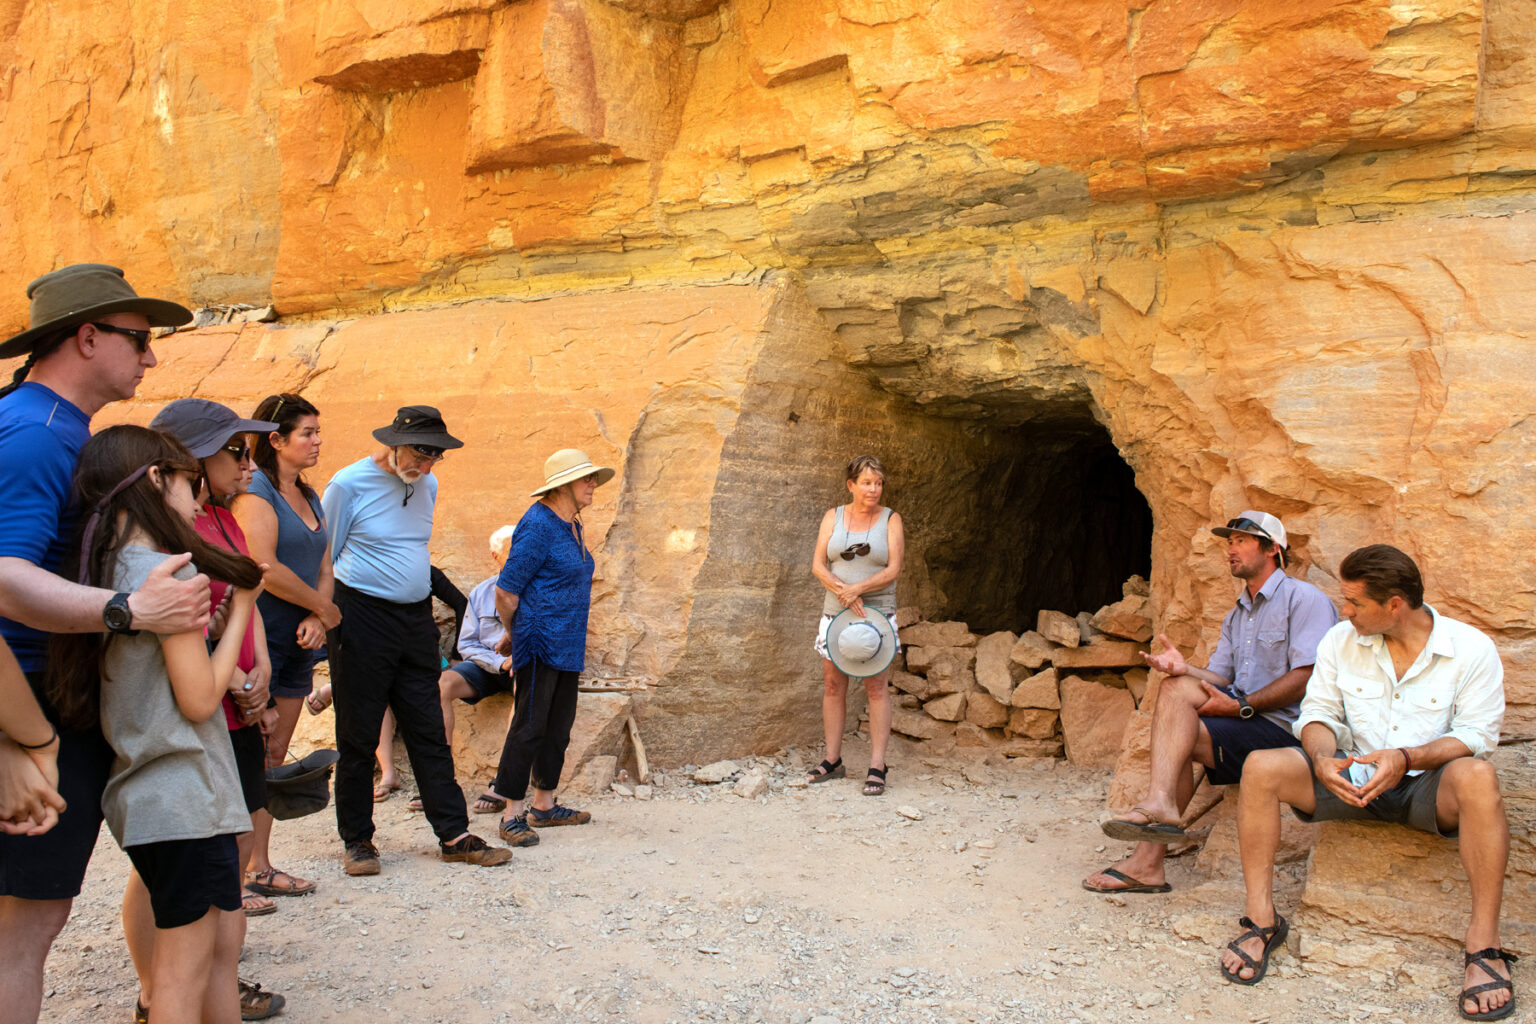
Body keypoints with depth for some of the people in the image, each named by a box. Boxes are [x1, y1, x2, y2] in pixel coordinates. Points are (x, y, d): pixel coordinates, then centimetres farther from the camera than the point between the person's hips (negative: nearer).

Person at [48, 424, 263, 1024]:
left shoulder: (111, 569, 9)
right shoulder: (168, 570, -17)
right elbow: (199, 700, -15)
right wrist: (242, 607, -7)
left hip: (151, 792, 9)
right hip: (182, 799, -9)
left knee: (223, 938, 17)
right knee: (185, 968, 1)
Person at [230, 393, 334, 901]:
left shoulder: (308, 496, 16)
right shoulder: (255, 491, -10)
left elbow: (323, 564, 14)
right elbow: (265, 568, -19)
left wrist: (316, 618, -4)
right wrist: (327, 610, -8)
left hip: (297, 642, 8)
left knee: (275, 754, 11)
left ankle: (260, 867, 18)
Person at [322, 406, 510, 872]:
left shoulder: (429, 485, 9)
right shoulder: (350, 483, -9)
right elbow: (323, 558, -3)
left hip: (417, 619, 5)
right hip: (362, 619, -5)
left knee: (428, 731, 6)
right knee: (358, 735, 3)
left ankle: (453, 835, 10)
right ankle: (356, 840, 16)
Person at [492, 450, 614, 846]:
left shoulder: (572, 524, 14)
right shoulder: (538, 525, -15)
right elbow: (506, 592, -15)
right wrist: (514, 635, 1)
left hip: (567, 643, 9)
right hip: (540, 642, -9)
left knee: (559, 725, 14)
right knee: (529, 726, -6)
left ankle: (544, 806, 25)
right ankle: (512, 816, 0)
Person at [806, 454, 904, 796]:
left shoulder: (891, 520, 2)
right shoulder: (833, 517, 7)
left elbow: (893, 569, -7)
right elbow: (818, 565, 0)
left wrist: (857, 589, -19)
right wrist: (842, 591, -16)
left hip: (877, 611, -2)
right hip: (835, 611, 2)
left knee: (877, 687, -5)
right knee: (833, 684, 5)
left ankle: (877, 767, -2)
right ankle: (832, 761, 15)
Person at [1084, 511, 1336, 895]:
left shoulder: (1303, 598, -3)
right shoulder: (1236, 615, 23)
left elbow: (1308, 676, -15)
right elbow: (1218, 677, 12)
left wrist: (1241, 705, -19)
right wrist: (1185, 669, -10)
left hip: (1284, 727, -7)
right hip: (1246, 716, 7)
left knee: (1179, 738, -22)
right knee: (1176, 687, -16)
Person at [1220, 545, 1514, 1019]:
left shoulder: (1472, 650, -7)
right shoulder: (1341, 641, 2)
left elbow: (1476, 734, -11)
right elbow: (1318, 711, 3)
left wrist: (1406, 758, -28)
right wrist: (1323, 757, -21)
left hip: (1428, 785, -2)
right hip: (1352, 779, 3)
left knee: (1476, 776, -38)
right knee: (1262, 767, -24)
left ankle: (1484, 942, -29)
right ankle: (1261, 917, -17)